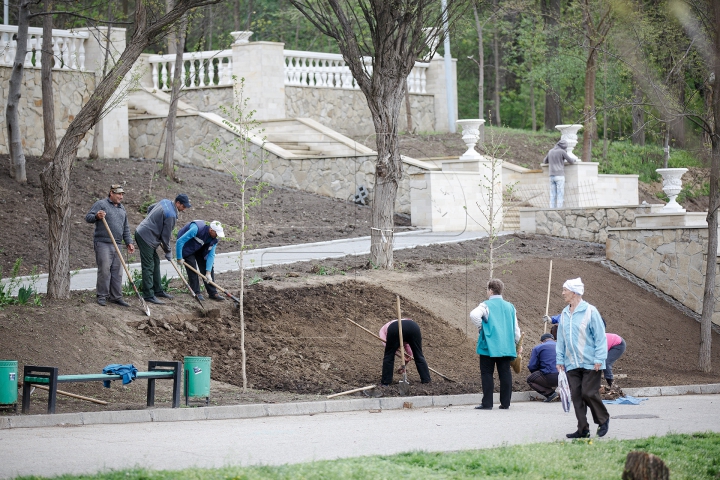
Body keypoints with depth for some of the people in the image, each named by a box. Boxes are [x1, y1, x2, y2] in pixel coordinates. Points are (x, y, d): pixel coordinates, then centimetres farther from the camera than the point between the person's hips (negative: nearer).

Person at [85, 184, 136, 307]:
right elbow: (88, 217, -8)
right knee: (104, 270, -9)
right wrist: (97, 216, -29)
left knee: (117, 272, 5)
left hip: (116, 245, 7)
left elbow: (126, 228, 26)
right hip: (102, 243, -7)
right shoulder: (101, 204, -1)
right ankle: (102, 296, -1)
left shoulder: (122, 209, 21)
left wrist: (129, 242, 18)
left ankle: (116, 297, 10)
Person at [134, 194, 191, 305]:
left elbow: (149, 208, 25)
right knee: (148, 267, -8)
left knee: (155, 262, 18)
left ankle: (158, 290, 26)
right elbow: (166, 235, -14)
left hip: (141, 232, 11)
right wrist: (168, 252, 0)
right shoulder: (171, 215, -20)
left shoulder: (165, 202, 8)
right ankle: (149, 295, -7)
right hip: (146, 237, -11)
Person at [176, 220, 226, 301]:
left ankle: (213, 293, 4)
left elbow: (211, 255, -17)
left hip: (200, 250, 6)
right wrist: (179, 258, -29)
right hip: (187, 248, -5)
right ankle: (196, 293, -5)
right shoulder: (196, 229, -39)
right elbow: (179, 241, -36)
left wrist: (208, 273, -24)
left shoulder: (214, 239, -19)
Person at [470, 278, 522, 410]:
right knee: (505, 373, 7)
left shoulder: (486, 305, -5)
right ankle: (505, 402, 7)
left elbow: (474, 315, -25)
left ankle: (487, 403, -2)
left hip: (489, 346, -4)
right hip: (506, 347, 4)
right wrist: (518, 344, 24)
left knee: (487, 374, 1)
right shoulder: (510, 307, 10)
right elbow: (515, 328, 13)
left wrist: (480, 327, -8)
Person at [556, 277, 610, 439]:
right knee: (576, 396, 2)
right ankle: (583, 429, 6)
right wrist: (559, 360, 13)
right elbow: (561, 339, 18)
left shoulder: (590, 311, -7)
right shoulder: (564, 314, 11)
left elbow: (600, 337, -7)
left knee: (589, 393, -10)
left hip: (590, 363, -6)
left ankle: (603, 420, 13)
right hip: (572, 364, 6)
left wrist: (599, 359, -12)